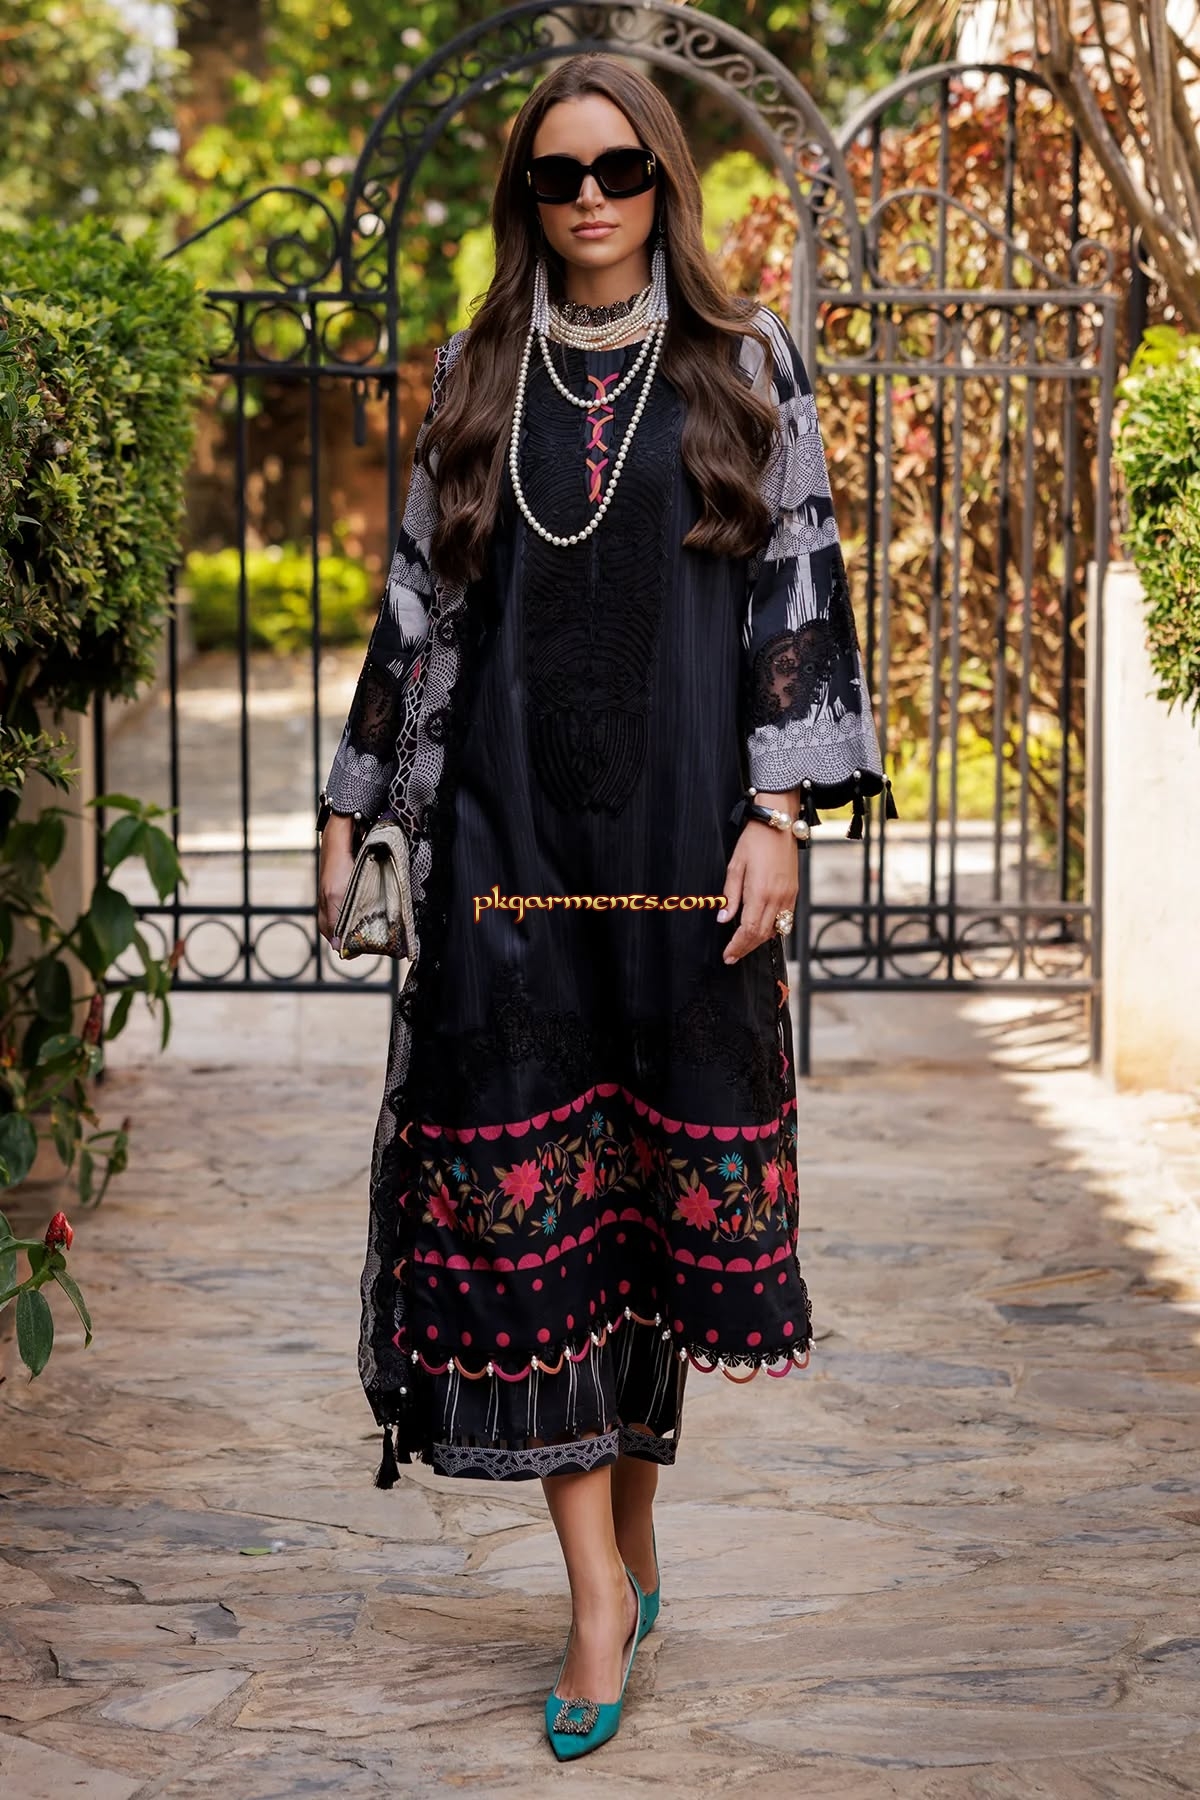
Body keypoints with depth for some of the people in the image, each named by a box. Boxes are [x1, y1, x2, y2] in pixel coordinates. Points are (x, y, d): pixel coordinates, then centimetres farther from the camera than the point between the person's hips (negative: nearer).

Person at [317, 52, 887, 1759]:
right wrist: (350, 804, 12)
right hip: (507, 832, 1)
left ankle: (635, 1525, 22)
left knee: (663, 1179, 4)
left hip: (684, 832, -1)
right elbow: (419, 605, 14)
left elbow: (800, 587, 2)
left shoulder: (745, 367, 6)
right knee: (521, 1194, -4)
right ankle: (601, 1587, 1)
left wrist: (780, 808, -8)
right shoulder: (477, 383, 11)